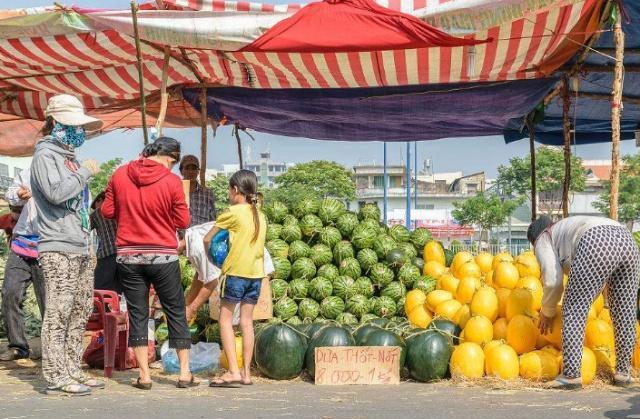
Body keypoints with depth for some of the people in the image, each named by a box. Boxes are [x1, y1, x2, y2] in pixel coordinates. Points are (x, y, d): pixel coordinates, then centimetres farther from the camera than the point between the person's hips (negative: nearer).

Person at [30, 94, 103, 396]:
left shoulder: (68, 155, 21)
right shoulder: (46, 154, -4)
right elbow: (55, 192, -21)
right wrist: (85, 172, -10)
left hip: (80, 249, 9)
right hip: (58, 249, -9)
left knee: (79, 313, 10)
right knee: (58, 314, -9)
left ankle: (72, 371, 16)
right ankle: (56, 377, -6)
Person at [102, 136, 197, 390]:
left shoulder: (120, 175, -1)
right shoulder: (172, 181, -10)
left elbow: (107, 211, 6)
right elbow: (183, 221, -5)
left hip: (128, 256, 2)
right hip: (163, 256, -2)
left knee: (137, 314, 8)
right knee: (176, 312, 9)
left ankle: (144, 376, 7)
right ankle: (185, 373, 11)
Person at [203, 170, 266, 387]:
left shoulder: (233, 212, -7)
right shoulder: (260, 216, 10)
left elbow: (207, 239, -2)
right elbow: (257, 245, 12)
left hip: (236, 271, -6)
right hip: (256, 272, 6)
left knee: (225, 319, 1)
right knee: (247, 321, 10)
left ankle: (233, 371, -7)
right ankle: (246, 372, 11)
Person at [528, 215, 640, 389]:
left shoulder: (543, 240, 22)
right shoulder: (567, 227, 41)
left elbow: (553, 281, 10)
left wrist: (547, 312, 24)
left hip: (597, 244, -8)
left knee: (573, 310, 0)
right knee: (624, 312, 14)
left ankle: (571, 374, -4)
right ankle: (623, 371, 21)